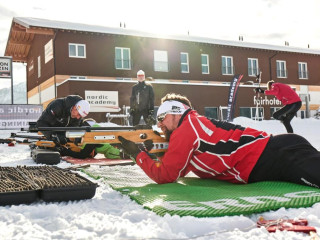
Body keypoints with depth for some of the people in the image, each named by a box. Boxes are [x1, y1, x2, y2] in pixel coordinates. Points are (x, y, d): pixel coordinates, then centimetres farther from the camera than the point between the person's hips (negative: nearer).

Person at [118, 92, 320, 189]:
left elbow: (165, 175, 0)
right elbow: (176, 170, 33)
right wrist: (148, 155, 24)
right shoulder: (194, 128, 26)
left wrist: (138, 154, 13)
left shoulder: (187, 127, -2)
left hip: (271, 156, -9)